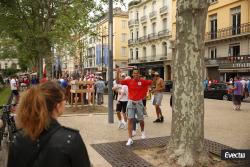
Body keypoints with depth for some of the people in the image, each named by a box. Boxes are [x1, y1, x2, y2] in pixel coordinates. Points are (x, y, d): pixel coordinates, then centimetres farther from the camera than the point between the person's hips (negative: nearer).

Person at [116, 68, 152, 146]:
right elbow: (118, 82, -8)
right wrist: (118, 73, -20)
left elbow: (151, 82, 1)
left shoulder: (142, 81, -5)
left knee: (141, 120, 14)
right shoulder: (129, 81, -4)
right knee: (130, 120, -6)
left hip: (139, 102, 0)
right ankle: (130, 139, -2)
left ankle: (142, 131, 47)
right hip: (131, 102, 0)